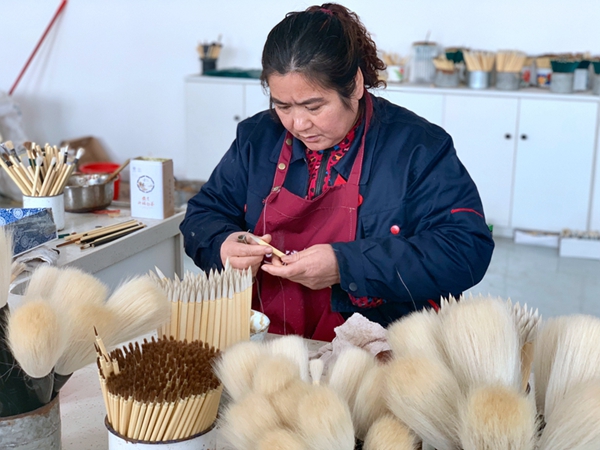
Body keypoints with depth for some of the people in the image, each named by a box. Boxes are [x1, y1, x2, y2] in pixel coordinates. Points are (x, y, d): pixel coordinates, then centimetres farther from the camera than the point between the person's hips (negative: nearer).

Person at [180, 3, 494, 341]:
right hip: (263, 342, 1)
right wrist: (223, 246, -13)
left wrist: (345, 265, -25)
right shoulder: (256, 138, 5)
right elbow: (203, 216, 13)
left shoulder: (419, 147, -8)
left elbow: (468, 251, -17)